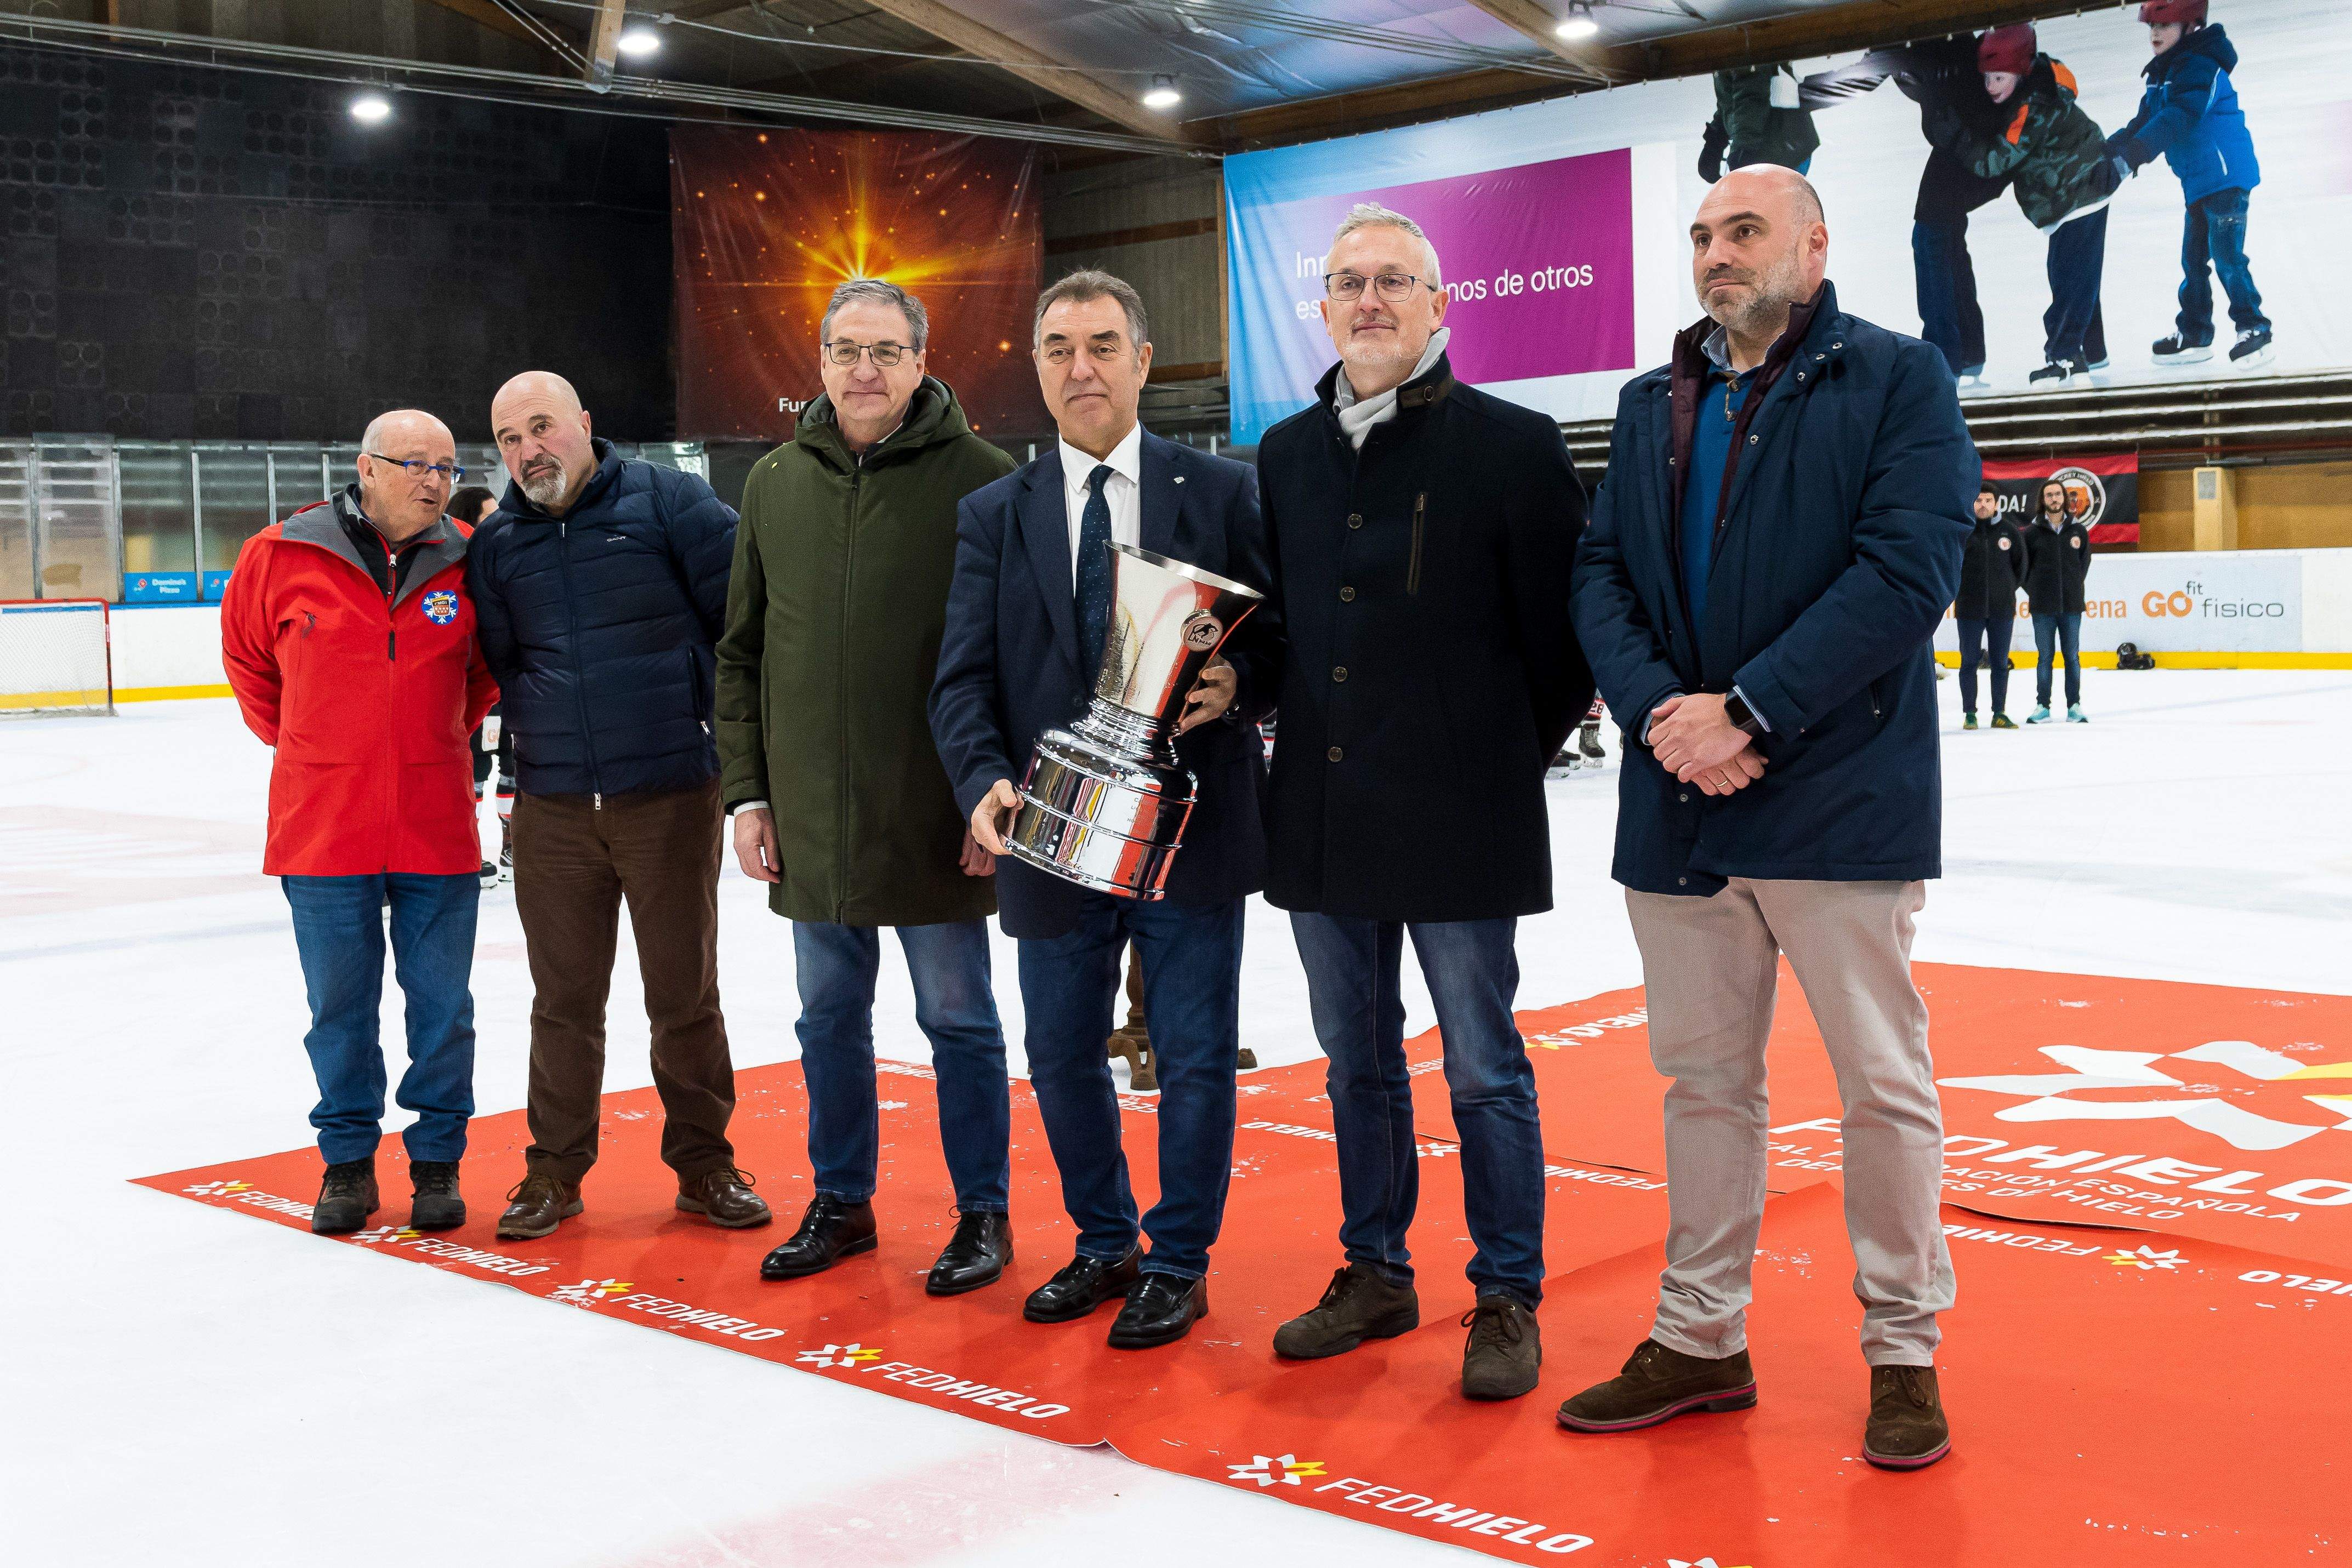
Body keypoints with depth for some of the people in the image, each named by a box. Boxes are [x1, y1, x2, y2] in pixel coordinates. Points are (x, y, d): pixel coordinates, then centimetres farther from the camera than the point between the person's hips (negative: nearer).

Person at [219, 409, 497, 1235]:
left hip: (436, 829, 1)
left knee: (441, 1004, 6)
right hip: (322, 825, -1)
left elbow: (488, 665, 18)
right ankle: (347, 1158, 24)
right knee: (340, 1004, 9)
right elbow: (247, 653, 13)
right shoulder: (280, 559, -5)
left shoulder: (469, 563, 0)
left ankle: (436, 1158, 21)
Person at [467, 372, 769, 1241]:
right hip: (553, 810, 3)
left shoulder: (668, 502, -3)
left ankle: (704, 1164, 20)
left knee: (685, 992, 6)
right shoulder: (496, 542, 8)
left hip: (672, 799, -2)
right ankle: (555, 1170, 22)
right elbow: (495, 665, 12)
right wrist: (540, 735, 2)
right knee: (564, 998, 9)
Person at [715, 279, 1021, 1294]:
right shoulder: (775, 484, 7)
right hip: (809, 818, 4)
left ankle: (983, 1213, 20)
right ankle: (841, 1204, 30)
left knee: (958, 1019, 7)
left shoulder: (980, 480, -6)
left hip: (935, 820, -4)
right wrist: (746, 791, 6)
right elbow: (741, 653, 12)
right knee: (829, 1018, 15)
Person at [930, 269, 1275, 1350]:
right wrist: (985, 782, -16)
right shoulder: (994, 516, 7)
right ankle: (1104, 1244, 33)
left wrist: (1237, 684, -18)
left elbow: (1280, 640, 4)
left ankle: (1179, 1263, 21)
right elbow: (964, 678, 2)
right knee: (1061, 1058, 13)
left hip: (1190, 827, -2)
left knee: (1195, 1059, 3)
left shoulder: (1221, 493, 3)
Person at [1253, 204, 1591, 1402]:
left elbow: (1562, 634, -4)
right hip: (1323, 817, 5)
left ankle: (1507, 1300, 15)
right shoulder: (1286, 455, 11)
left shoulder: (1514, 446, -6)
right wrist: (1298, 733, 10)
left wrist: (1507, 762, 1)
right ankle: (1374, 1275, 28)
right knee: (1357, 1063, 15)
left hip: (1459, 819, -5)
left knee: (1483, 1069, 3)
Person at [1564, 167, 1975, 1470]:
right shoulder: (1652, 406, 15)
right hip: (1679, 808, 5)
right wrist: (1657, 708, -11)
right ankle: (1698, 1339, 24)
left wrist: (1748, 710, -18)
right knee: (1703, 1077, 13)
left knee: (1883, 1082, 4)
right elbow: (1601, 576, 8)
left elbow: (1907, 570, -13)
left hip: (1839, 796, -5)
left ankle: (1904, 1351, 19)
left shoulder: (1897, 378, -2)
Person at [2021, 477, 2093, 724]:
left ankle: (2074, 706, 8)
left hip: (2072, 604, 1)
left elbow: (2085, 563, 12)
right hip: (2043, 606, -1)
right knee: (2045, 656, 2)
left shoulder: (2079, 530, 6)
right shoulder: (2033, 531, 2)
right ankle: (2042, 706, 7)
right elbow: (2024, 565, 5)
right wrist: (2035, 591, 0)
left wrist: (2075, 587, 5)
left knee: (2073, 656, 4)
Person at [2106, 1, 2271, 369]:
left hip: (2225, 173, -10)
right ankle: (2194, 335, 22)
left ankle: (2254, 331, -3)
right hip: (2198, 182, 10)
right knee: (2193, 259, 13)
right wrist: (2107, 150, 3)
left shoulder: (2200, 66, -16)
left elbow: (2178, 119, -28)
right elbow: (2144, 123, 16)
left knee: (2226, 255, -12)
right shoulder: (2162, 75, 13)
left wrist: (2132, 155, -35)